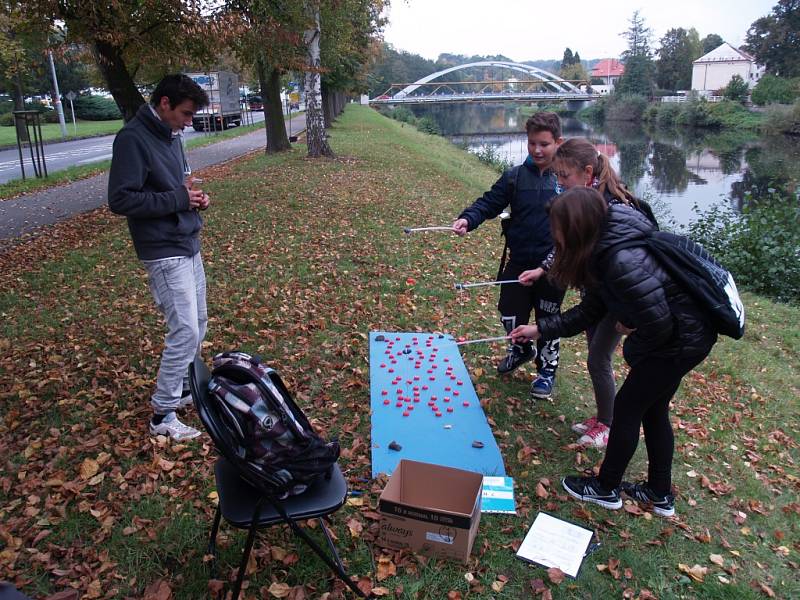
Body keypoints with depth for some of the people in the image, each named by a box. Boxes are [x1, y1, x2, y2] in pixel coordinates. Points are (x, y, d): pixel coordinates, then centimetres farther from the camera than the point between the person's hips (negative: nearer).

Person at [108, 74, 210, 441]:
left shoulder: (170, 135, 12)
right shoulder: (133, 139, -16)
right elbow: (120, 200, -22)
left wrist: (194, 197, 2)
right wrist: (179, 198, -19)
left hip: (188, 245, 9)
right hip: (164, 253, -9)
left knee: (197, 324, 15)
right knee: (185, 331, -9)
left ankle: (183, 387, 33)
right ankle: (162, 416, 5)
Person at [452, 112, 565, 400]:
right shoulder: (515, 177, -2)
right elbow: (489, 202, -5)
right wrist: (467, 219, -25)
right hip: (519, 263, 2)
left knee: (547, 320, 11)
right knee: (510, 314, 13)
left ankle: (547, 369, 34)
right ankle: (521, 350, 45)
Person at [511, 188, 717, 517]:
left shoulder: (622, 261, -32)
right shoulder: (606, 251, -1)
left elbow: (659, 325, -29)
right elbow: (591, 310, 6)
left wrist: (634, 348, -8)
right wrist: (540, 329, 5)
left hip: (682, 340, -9)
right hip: (681, 334, 9)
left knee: (627, 407, 5)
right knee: (652, 410, 19)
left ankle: (606, 489, 26)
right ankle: (661, 495, 37)